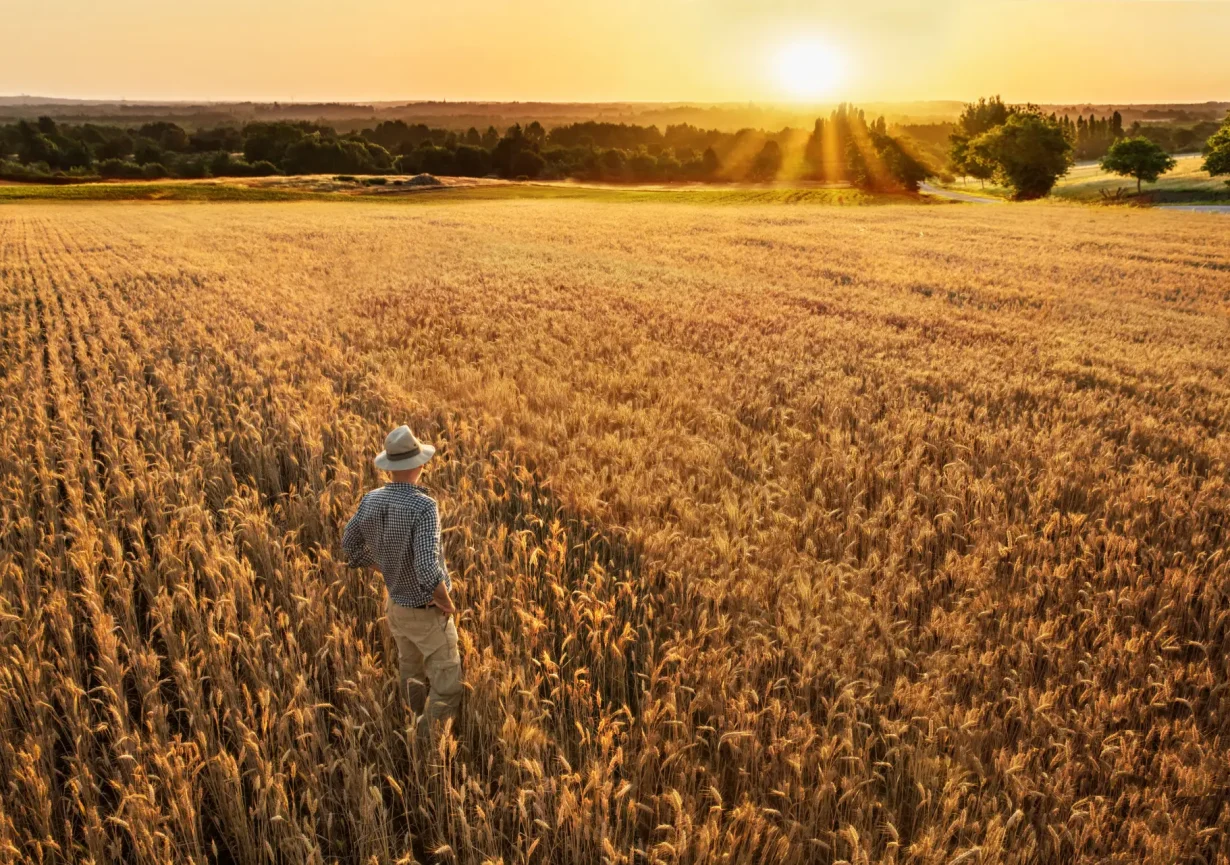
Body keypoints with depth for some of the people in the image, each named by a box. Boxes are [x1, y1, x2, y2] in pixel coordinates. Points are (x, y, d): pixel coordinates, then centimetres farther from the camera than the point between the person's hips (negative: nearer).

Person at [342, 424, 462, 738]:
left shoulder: (371, 500, -10)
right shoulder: (424, 506, -32)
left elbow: (351, 546, 7)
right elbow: (428, 571, -39)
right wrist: (447, 603, -20)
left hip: (396, 604, 8)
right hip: (427, 612, -7)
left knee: (411, 675, 26)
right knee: (446, 684, 8)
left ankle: (420, 733, 45)